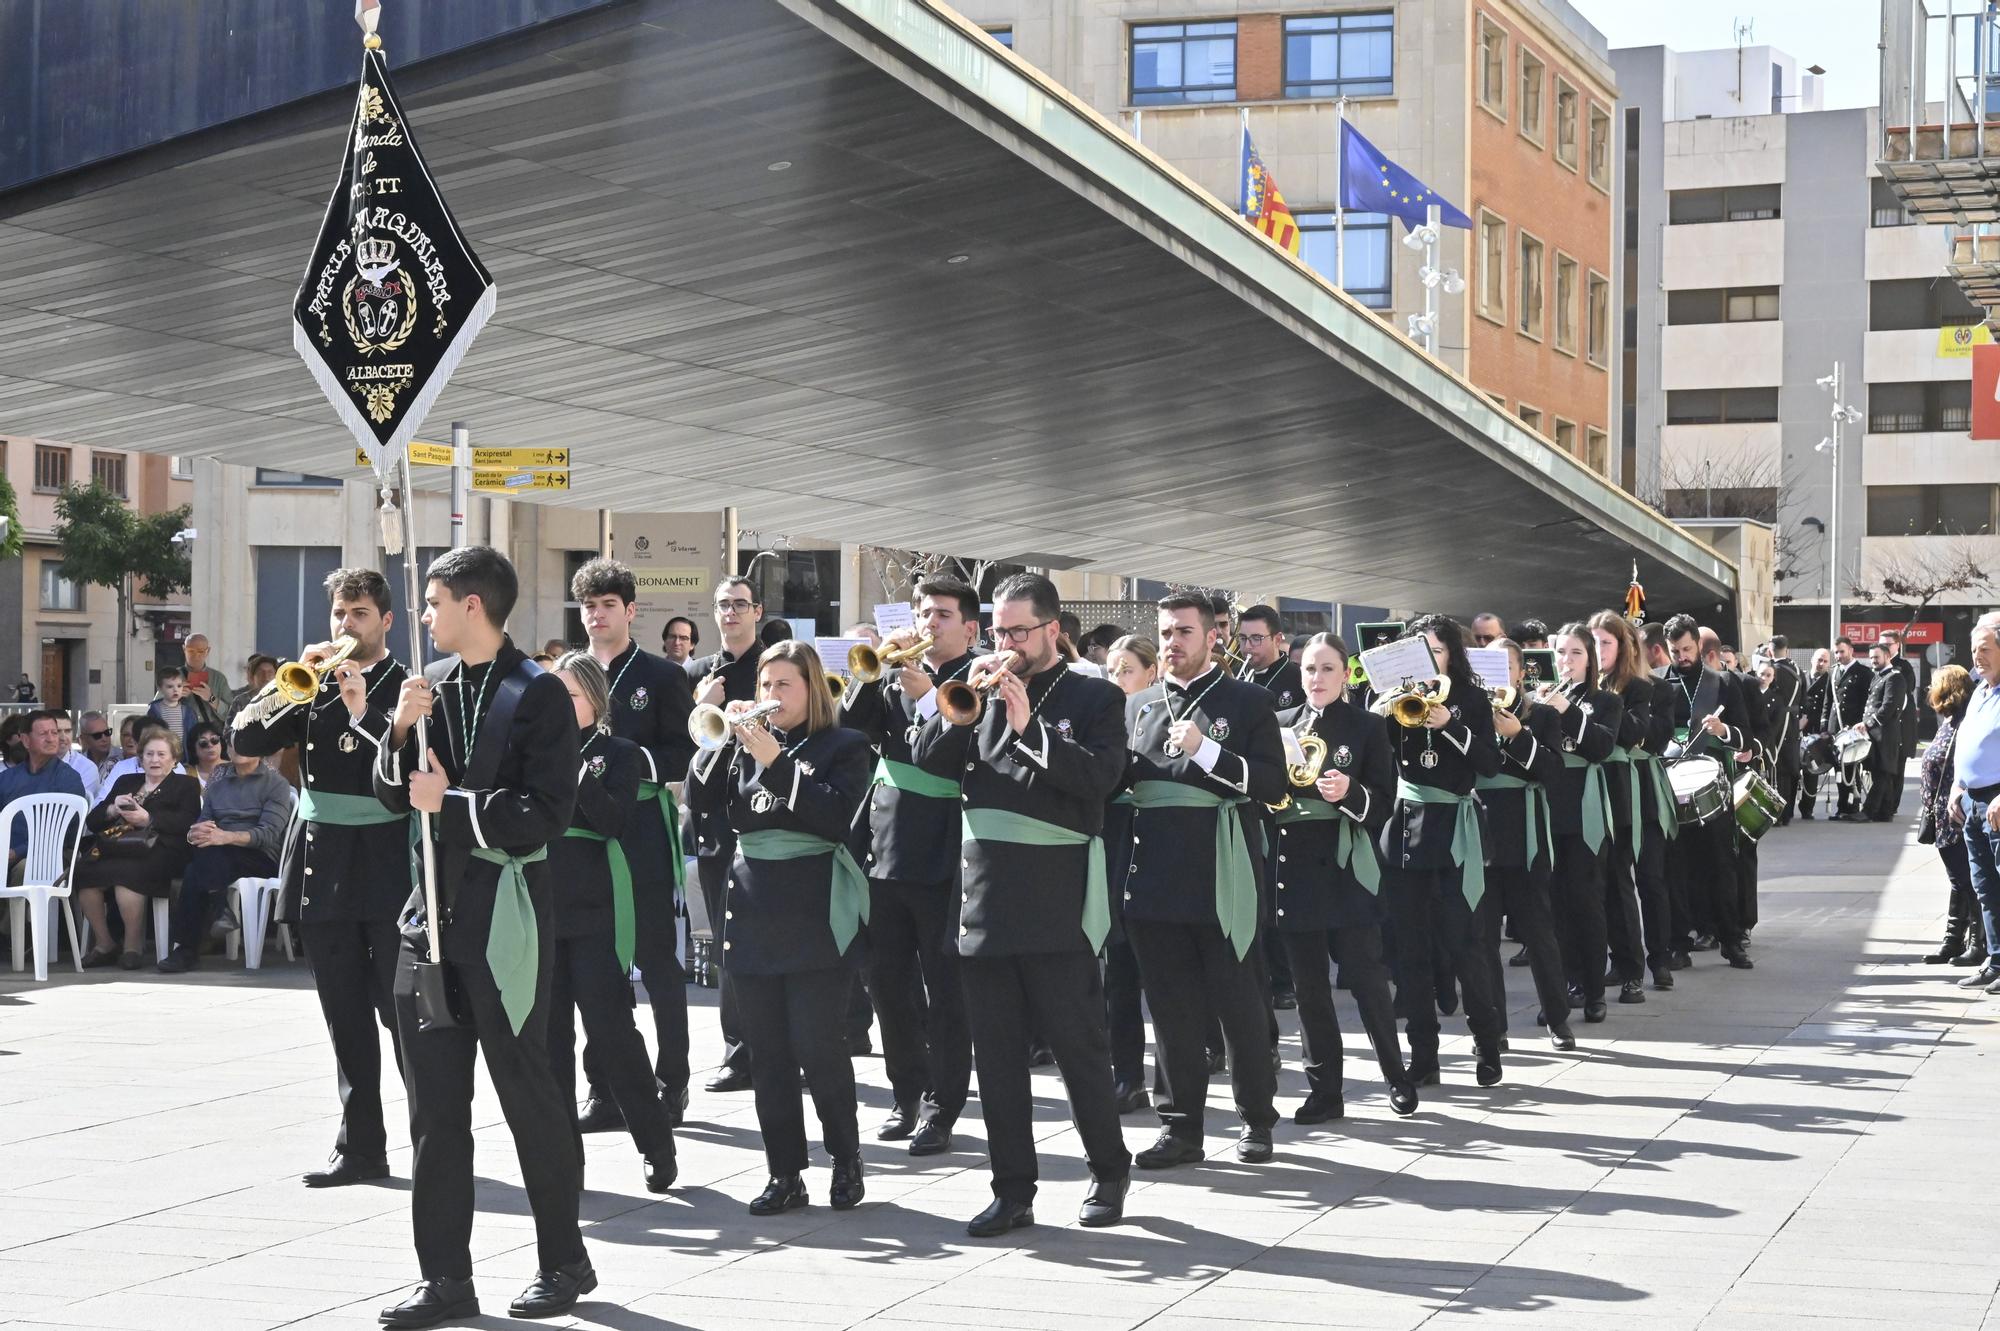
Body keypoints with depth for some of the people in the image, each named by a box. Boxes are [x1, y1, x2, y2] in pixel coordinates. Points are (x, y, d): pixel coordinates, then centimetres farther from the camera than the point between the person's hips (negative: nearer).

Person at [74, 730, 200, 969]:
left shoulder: (186, 785, 18)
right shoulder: (125, 782, 31)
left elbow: (186, 822, -2)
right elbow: (92, 821, 23)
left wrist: (148, 819, -12)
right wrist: (113, 809, 1)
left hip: (156, 849, -5)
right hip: (116, 847, 5)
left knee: (124, 872, -37)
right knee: (84, 869, -27)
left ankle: (132, 948, -26)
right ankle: (103, 945, -15)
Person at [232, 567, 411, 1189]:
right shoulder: (311, 685, 12)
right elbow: (246, 739, 1)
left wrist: (364, 711, -22)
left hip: (389, 868, -4)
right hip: (323, 869, 4)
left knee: (402, 1011, -5)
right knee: (345, 1017, 7)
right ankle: (360, 1146, 13)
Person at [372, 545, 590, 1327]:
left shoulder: (537, 695, -10)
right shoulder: (432, 683, 9)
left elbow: (546, 815, -16)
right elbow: (394, 793, 11)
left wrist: (453, 803, -13)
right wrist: (403, 729, -5)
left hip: (503, 920, -6)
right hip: (432, 913, 6)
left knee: (526, 1091, 4)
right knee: (434, 1105, 7)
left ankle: (564, 1261, 20)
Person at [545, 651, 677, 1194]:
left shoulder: (617, 753, 2)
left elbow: (613, 820, -12)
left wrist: (580, 776, -25)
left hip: (596, 910, -4)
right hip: (541, 905, 4)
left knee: (609, 1028, -6)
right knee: (549, 1032, 3)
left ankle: (655, 1144, 5)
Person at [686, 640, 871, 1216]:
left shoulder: (842, 747, 2)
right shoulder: (746, 746, 14)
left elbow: (837, 816, -14)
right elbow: (702, 803, 4)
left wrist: (776, 762, -18)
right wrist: (724, 740, -6)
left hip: (817, 919, -5)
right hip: (753, 914, 5)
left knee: (816, 1045, -8)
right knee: (767, 1053, 4)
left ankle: (847, 1160, 11)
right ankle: (785, 1174, 11)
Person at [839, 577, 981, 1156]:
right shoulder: (895, 677, 12)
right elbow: (850, 723, 1)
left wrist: (926, 695, -22)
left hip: (941, 862, -6)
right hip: (884, 853, 6)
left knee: (944, 993, 1)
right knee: (889, 983, 13)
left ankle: (940, 1110, 8)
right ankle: (907, 1093, 27)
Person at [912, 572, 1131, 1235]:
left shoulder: (1094, 698, 2)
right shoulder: (984, 690, 14)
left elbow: (1098, 775, -13)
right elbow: (929, 759, 7)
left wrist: (1029, 727, -16)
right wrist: (964, 705, -7)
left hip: (1057, 899, -5)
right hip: (984, 896, 5)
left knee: (1078, 1043, 2)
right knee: (995, 1052, 6)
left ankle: (1109, 1173, 18)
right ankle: (1013, 1191, 12)